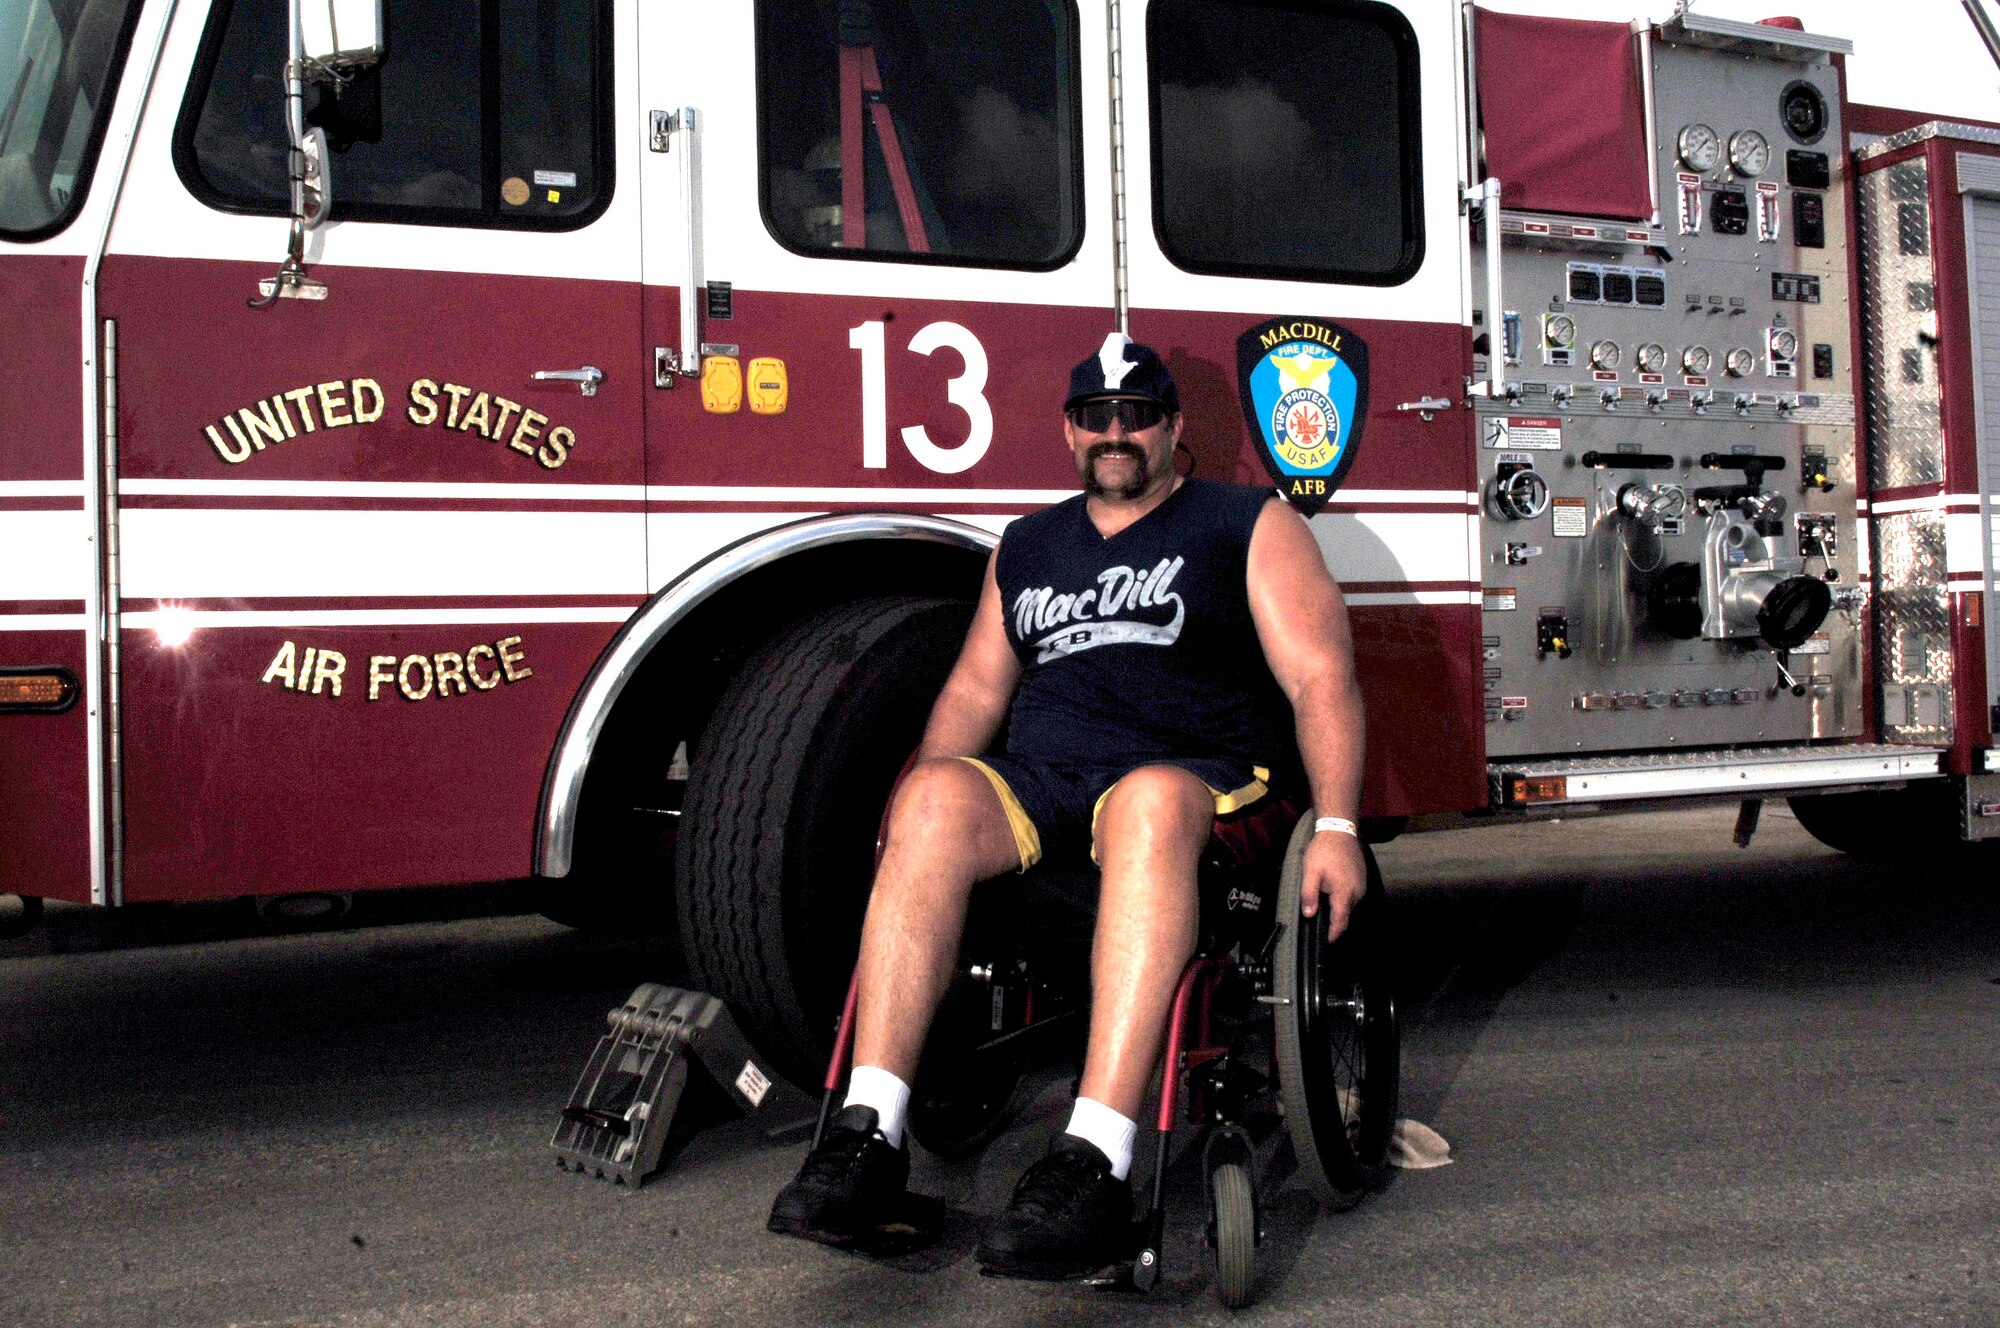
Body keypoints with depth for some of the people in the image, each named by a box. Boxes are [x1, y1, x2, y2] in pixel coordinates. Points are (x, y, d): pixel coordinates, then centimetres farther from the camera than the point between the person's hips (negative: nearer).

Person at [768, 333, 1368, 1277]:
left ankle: (1095, 1162, -47)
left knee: (1148, 802, -39)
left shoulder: (1249, 525, 11)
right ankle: (869, 1135, -35)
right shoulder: (1026, 546, 25)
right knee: (936, 796, -29)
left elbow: (1320, 678, 1)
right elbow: (975, 688, 23)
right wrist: (920, 799, 4)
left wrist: (1335, 825, -14)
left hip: (1197, 780, -3)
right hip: (1038, 781, 4)